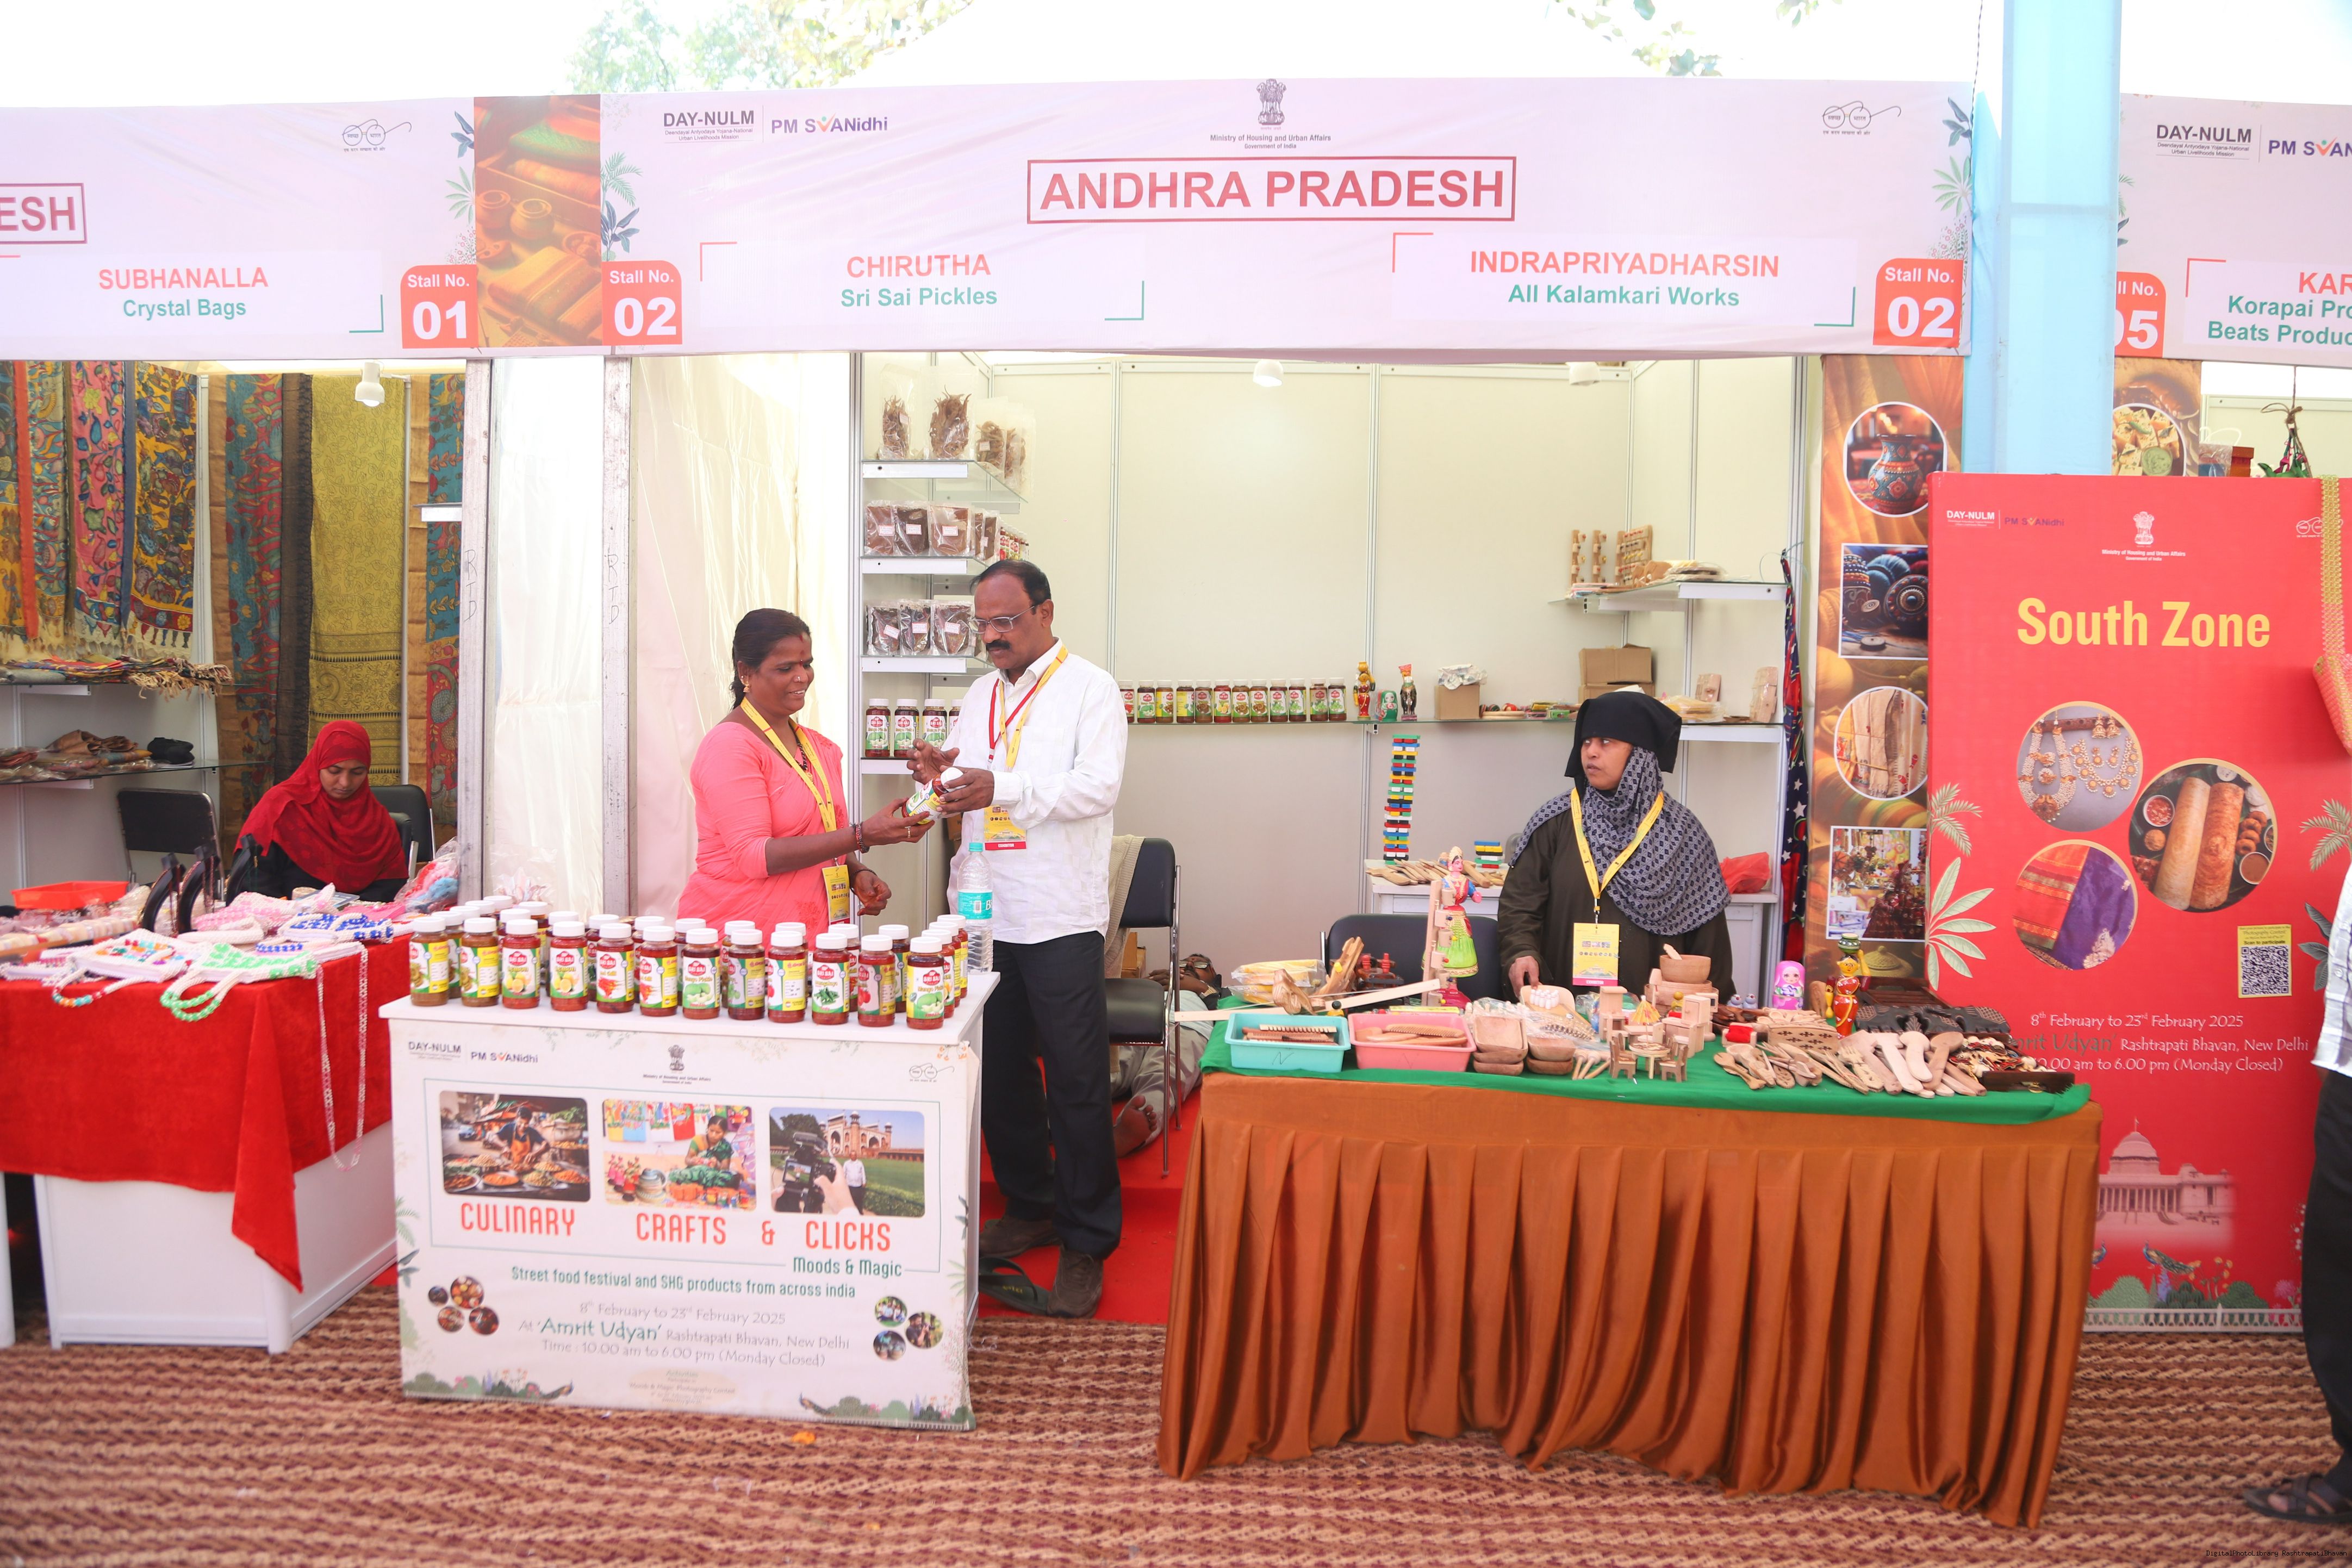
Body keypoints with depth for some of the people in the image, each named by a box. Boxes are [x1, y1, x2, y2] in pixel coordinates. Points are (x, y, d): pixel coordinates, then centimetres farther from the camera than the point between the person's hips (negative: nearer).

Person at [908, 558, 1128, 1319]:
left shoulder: (1090, 688, -4)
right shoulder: (983, 695, 17)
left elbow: (1099, 785, -16)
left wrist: (999, 787, -25)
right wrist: (941, 775, -3)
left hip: (1059, 919, -6)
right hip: (986, 913, 7)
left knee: (1076, 1084, -2)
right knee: (999, 1071, 14)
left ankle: (1086, 1244, 9)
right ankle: (1030, 1208, 31)